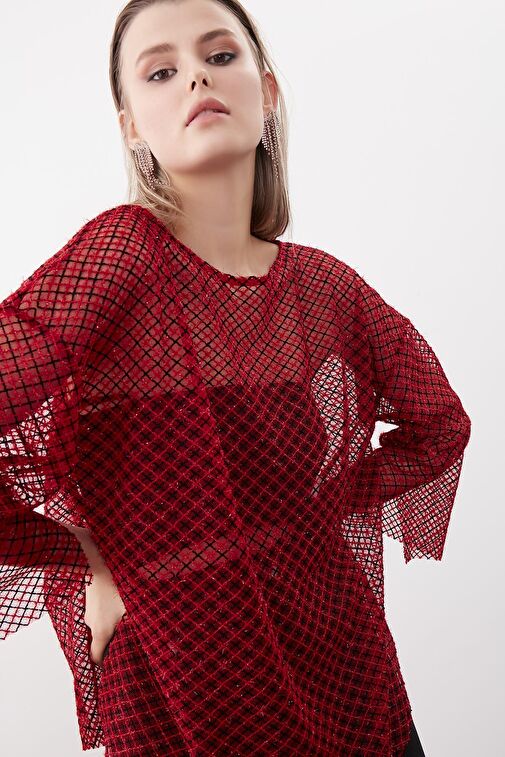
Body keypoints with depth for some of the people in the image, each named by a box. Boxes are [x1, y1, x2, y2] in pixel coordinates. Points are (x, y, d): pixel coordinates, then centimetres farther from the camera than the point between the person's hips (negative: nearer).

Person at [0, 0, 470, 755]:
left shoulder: (326, 286, -2)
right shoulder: (119, 251, -15)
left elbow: (438, 423, 12)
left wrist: (327, 499, 2)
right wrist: (92, 568, -14)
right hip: (178, 687, -4)